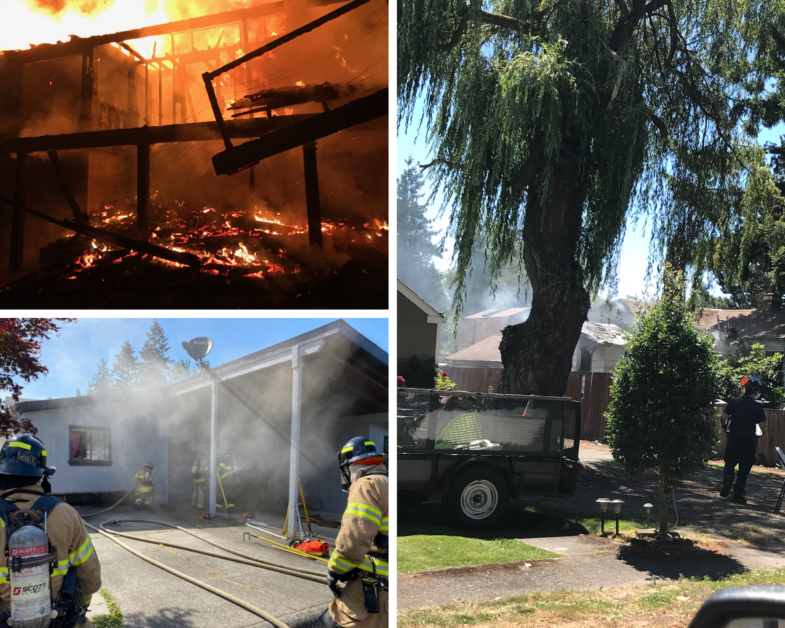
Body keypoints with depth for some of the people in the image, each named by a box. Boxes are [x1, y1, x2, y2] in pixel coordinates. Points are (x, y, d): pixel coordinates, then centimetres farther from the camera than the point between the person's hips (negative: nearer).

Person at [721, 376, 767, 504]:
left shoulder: (733, 401, -2)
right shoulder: (757, 406, -8)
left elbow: (722, 418, -5)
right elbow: (763, 426, -10)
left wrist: (726, 429, 13)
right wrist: (762, 431, 12)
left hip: (732, 437, 2)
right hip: (748, 439, -2)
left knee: (730, 463, 19)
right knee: (744, 467, 7)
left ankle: (726, 487, 10)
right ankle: (738, 494, 7)